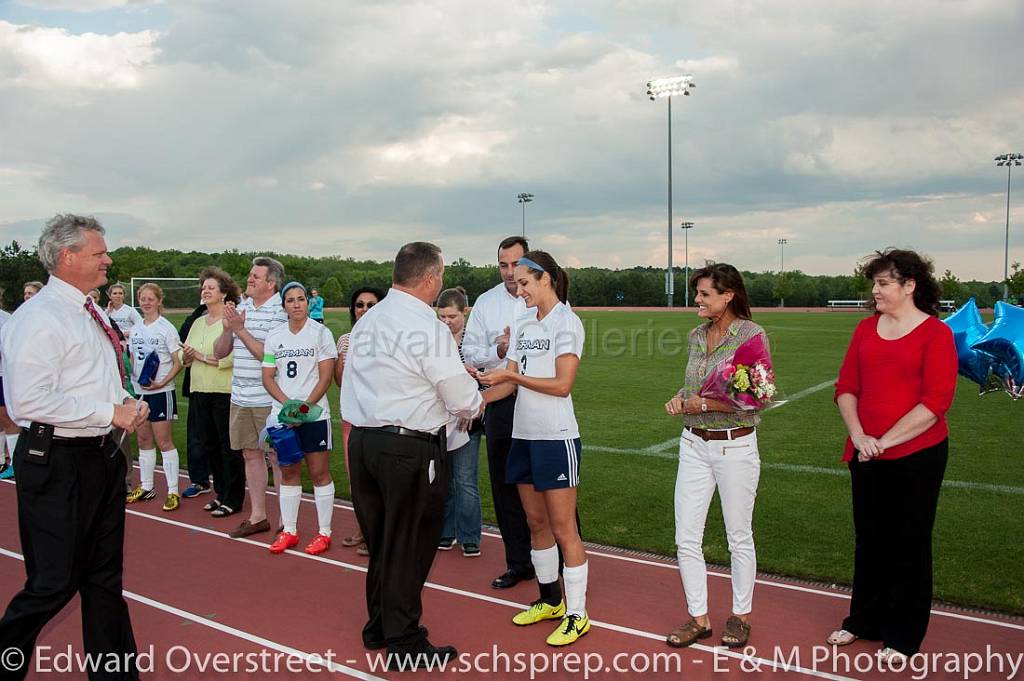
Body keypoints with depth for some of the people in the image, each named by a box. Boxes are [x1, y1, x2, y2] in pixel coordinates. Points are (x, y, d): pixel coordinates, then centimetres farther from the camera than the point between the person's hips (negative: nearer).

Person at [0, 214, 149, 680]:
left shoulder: (92, 314, 12)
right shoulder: (39, 318, -15)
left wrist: (127, 405, 5)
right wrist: (110, 413, -20)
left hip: (101, 456, 9)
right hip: (56, 464, -9)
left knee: (105, 577, 17)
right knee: (55, 583, -1)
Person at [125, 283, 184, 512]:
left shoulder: (166, 328, -8)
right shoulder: (135, 329, 10)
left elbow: (178, 363, -10)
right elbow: (132, 360, 17)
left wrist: (162, 382, -21)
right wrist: (128, 377, -2)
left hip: (160, 392, -6)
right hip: (139, 391, 6)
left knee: (163, 440, -5)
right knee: (143, 440, 13)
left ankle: (173, 491, 1)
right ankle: (146, 487, 24)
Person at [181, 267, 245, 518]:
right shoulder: (198, 323, 16)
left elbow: (231, 357, -21)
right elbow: (185, 357, 14)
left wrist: (201, 356, -13)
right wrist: (187, 355, -8)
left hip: (226, 393, -8)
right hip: (200, 392, 8)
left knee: (230, 447, 0)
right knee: (209, 445, 15)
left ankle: (233, 500, 11)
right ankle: (221, 494, 28)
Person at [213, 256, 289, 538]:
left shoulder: (280, 311, -10)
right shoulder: (240, 308, 10)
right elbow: (219, 352, 12)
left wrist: (240, 329, -16)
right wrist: (227, 328, -6)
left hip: (268, 399, -7)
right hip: (240, 397, 7)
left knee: (278, 457, 2)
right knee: (250, 454, 14)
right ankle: (257, 517, 26)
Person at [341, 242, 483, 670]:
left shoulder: (367, 321, 7)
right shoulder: (427, 328, -16)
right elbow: (464, 401, -13)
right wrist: (482, 398, 9)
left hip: (363, 439, 8)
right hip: (410, 449, -7)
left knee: (380, 541, 20)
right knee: (408, 547, 6)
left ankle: (379, 627, 36)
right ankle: (405, 645, 19)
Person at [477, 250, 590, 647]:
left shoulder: (566, 322, -9)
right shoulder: (523, 322, 12)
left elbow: (562, 384, -16)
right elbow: (509, 382, 9)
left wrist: (511, 375, -15)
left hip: (556, 437, -7)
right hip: (523, 435, 7)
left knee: (563, 528, -1)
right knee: (536, 522, 15)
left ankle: (577, 615, 10)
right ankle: (550, 600, 29)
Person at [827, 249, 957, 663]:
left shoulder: (935, 333, -9)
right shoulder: (866, 329, 7)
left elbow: (935, 402, -16)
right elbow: (846, 387, 5)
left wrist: (885, 441, -17)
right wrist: (859, 436, -10)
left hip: (917, 457, -5)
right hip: (866, 456, 5)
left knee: (909, 544, 8)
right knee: (869, 539, 15)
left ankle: (903, 637, 23)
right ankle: (863, 621, 31)